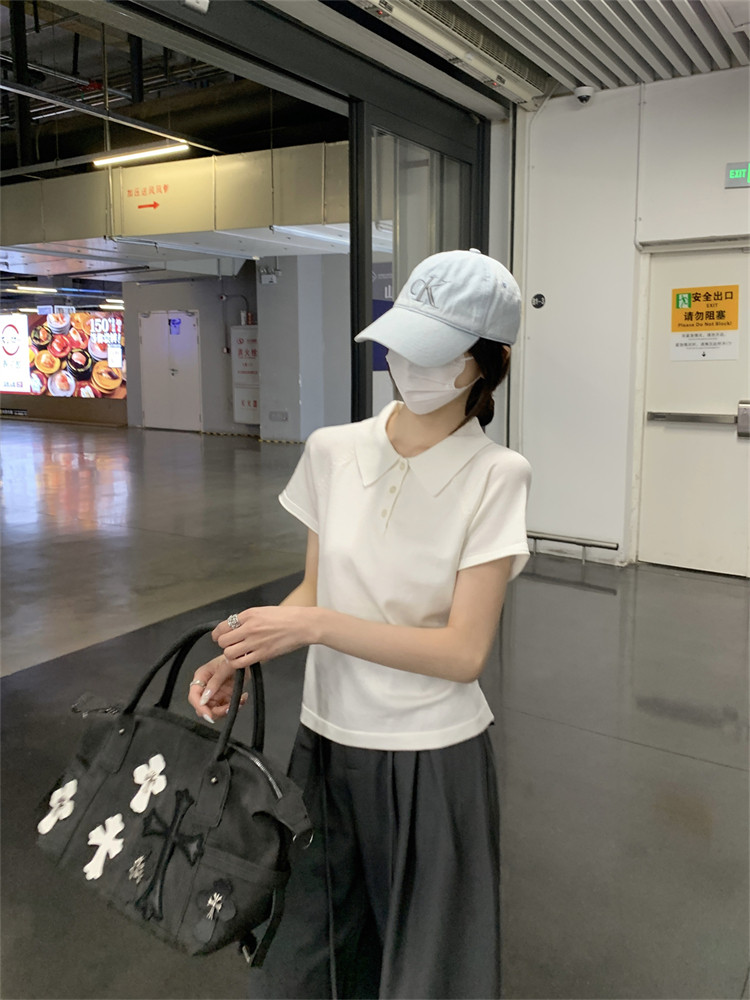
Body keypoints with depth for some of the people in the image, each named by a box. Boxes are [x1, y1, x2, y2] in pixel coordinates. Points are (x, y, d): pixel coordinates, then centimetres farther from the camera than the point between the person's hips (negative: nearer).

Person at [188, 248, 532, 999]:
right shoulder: (333, 451, -3)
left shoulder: (494, 476, -14)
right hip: (326, 741, 4)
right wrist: (240, 658, -9)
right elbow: (314, 590, 6)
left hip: (433, 761, -3)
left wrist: (314, 626, -22)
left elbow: (464, 651, -18)